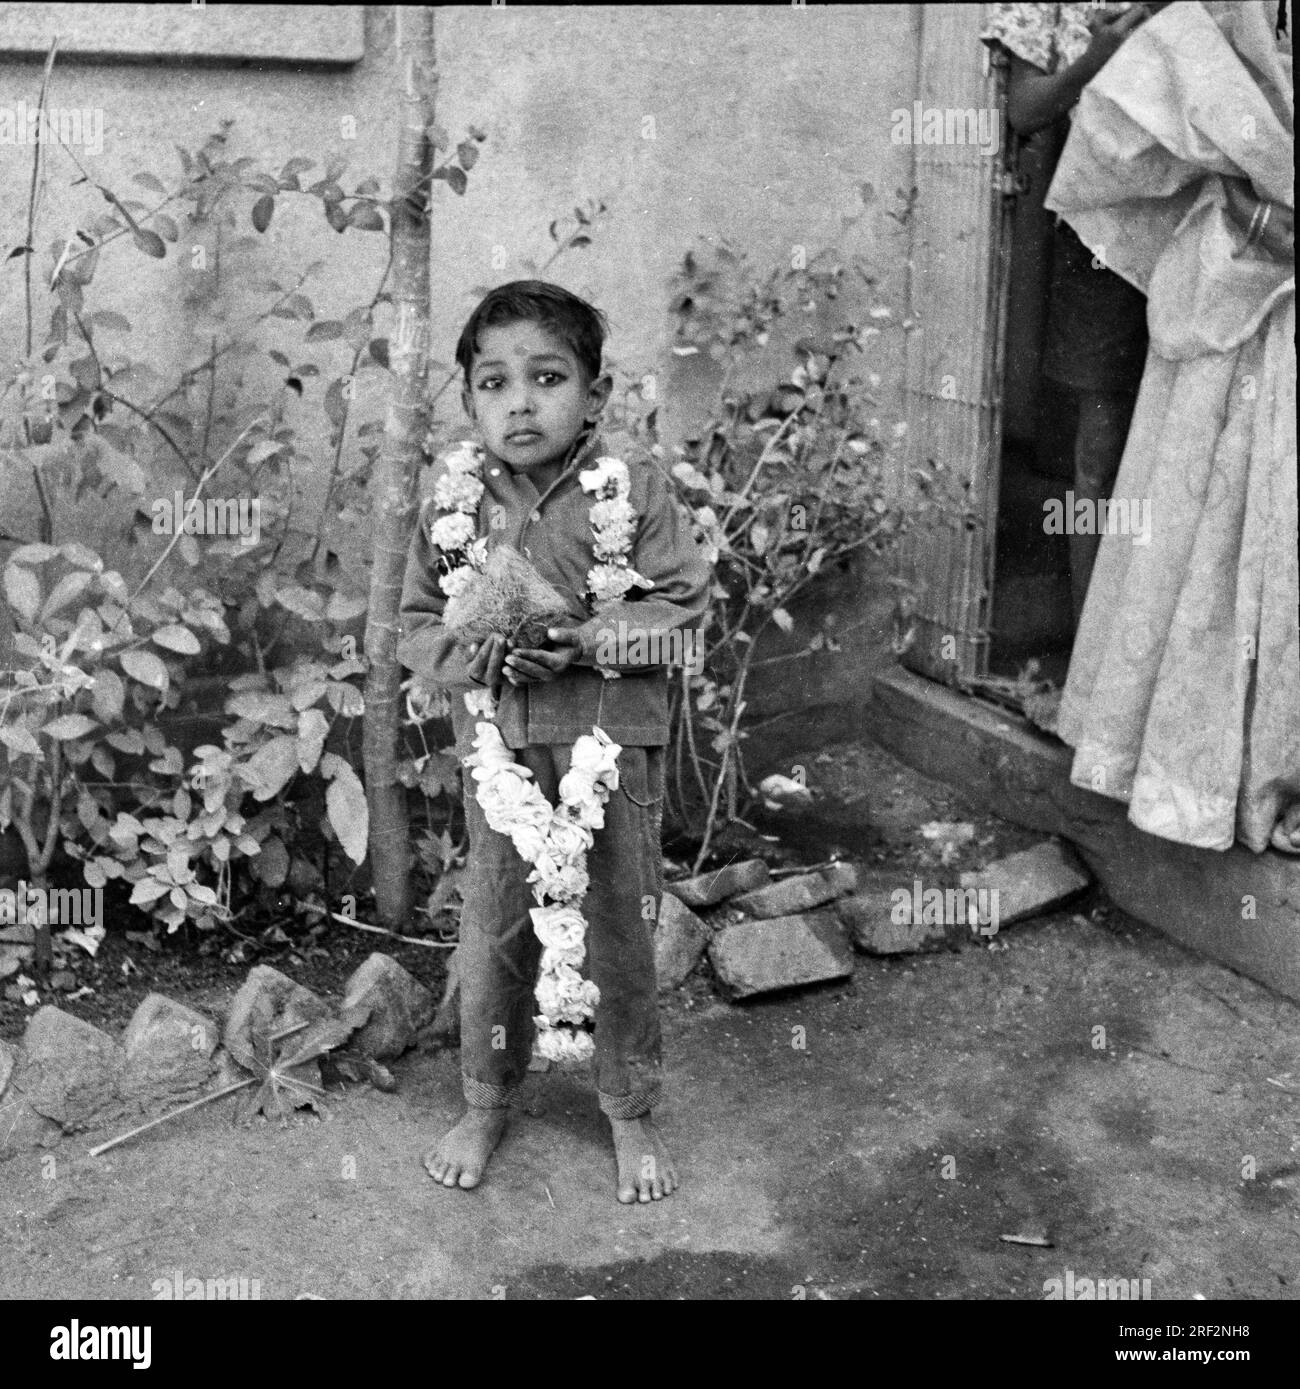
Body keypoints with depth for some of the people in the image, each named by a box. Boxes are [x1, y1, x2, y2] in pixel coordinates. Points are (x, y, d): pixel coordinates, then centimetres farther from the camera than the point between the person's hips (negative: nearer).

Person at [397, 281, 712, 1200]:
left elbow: (685, 606, -8)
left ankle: (632, 1115, 30)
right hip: (501, 752, 2)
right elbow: (418, 625, 4)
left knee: (623, 939, 10)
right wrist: (476, 653, -16)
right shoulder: (454, 502, -1)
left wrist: (587, 641, -19)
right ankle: (487, 1106, 33)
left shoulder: (633, 494, -8)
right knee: (493, 936, 11)